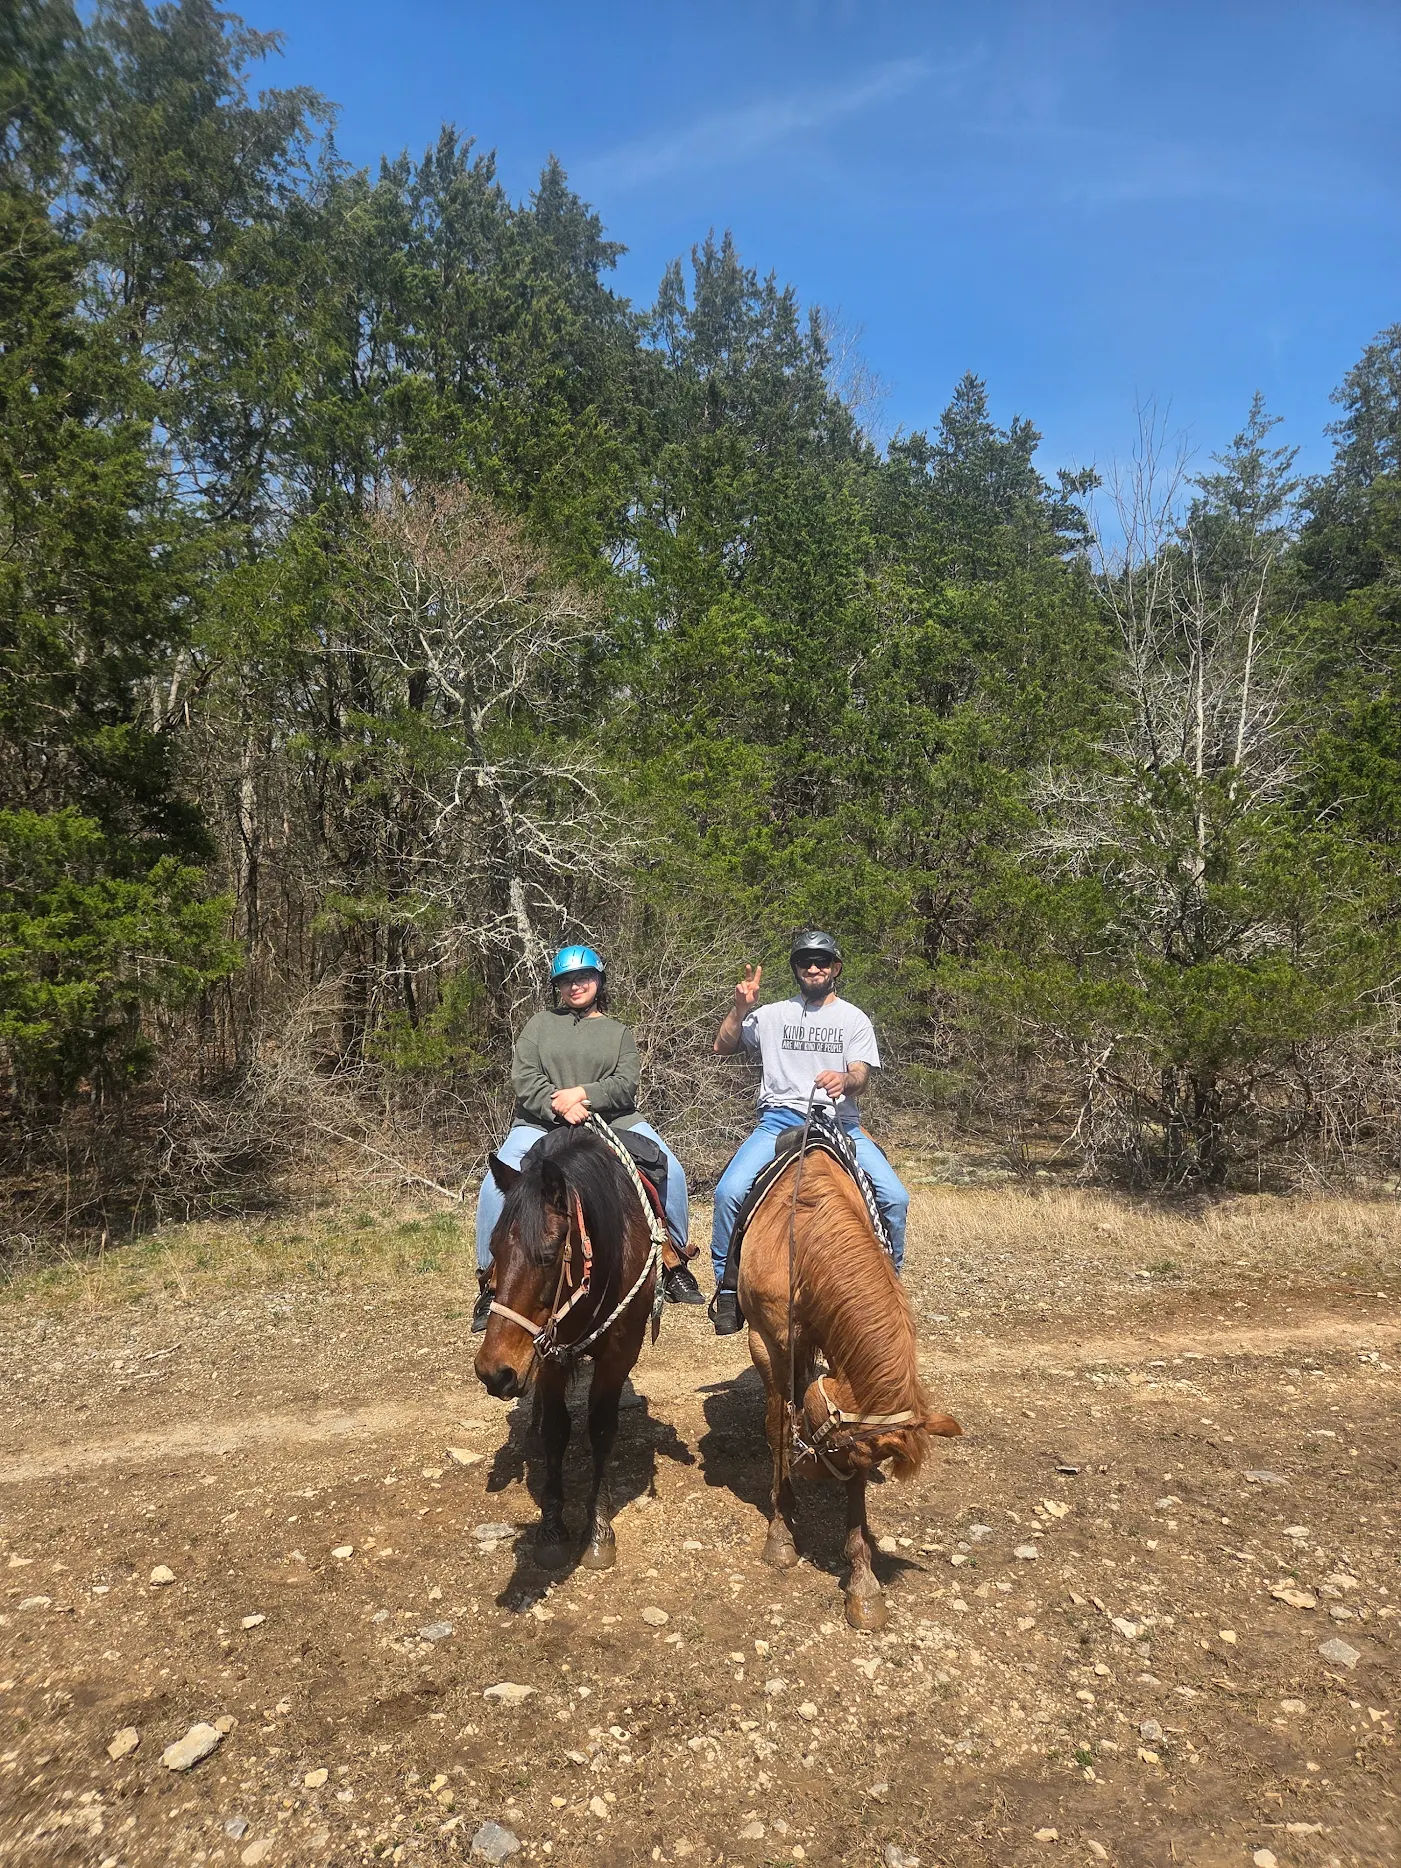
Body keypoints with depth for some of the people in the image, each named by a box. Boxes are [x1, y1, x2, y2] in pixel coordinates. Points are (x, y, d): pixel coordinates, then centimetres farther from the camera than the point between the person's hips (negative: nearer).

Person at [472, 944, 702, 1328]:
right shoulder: (540, 1024, 12)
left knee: (671, 1171, -15)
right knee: (496, 1184, -23)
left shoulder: (619, 1032, 15)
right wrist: (559, 1105, -17)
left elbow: (626, 1085, 0)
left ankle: (675, 1265, 2)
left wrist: (583, 1094, -17)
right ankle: (490, 1282, -9)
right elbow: (523, 1079, 0)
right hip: (542, 1123, -1)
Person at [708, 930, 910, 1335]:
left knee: (895, 1197, -17)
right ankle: (727, 1285, -4)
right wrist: (740, 1008, -3)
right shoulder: (773, 1014, 13)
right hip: (780, 1120, 0)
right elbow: (723, 1047, 13)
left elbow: (861, 1076, -3)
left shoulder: (854, 1019, 9)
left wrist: (845, 1080, -27)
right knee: (729, 1191, -24)